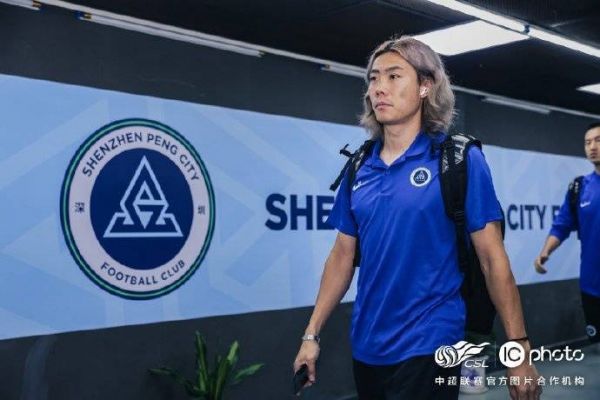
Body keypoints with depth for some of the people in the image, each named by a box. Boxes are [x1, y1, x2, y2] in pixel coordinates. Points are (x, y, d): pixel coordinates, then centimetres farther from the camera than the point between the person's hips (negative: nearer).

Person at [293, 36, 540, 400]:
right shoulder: (358, 169, 4)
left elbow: (492, 258, -9)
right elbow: (343, 255, 9)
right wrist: (312, 334, 7)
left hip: (428, 348, -5)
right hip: (365, 348, 6)